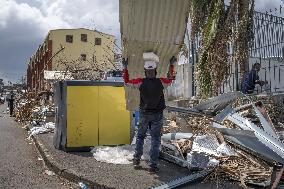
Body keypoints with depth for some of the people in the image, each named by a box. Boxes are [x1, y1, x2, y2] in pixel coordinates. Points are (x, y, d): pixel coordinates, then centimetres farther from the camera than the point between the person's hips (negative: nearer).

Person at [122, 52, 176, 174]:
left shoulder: (141, 82, -15)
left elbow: (126, 81, 1)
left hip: (144, 114, 1)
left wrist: (125, 67, 9)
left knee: (140, 136, 20)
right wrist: (171, 65, 21)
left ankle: (137, 159, 24)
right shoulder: (160, 82, -12)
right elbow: (170, 79, 11)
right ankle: (153, 165, 5)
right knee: (155, 139, 5)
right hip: (157, 115, 0)